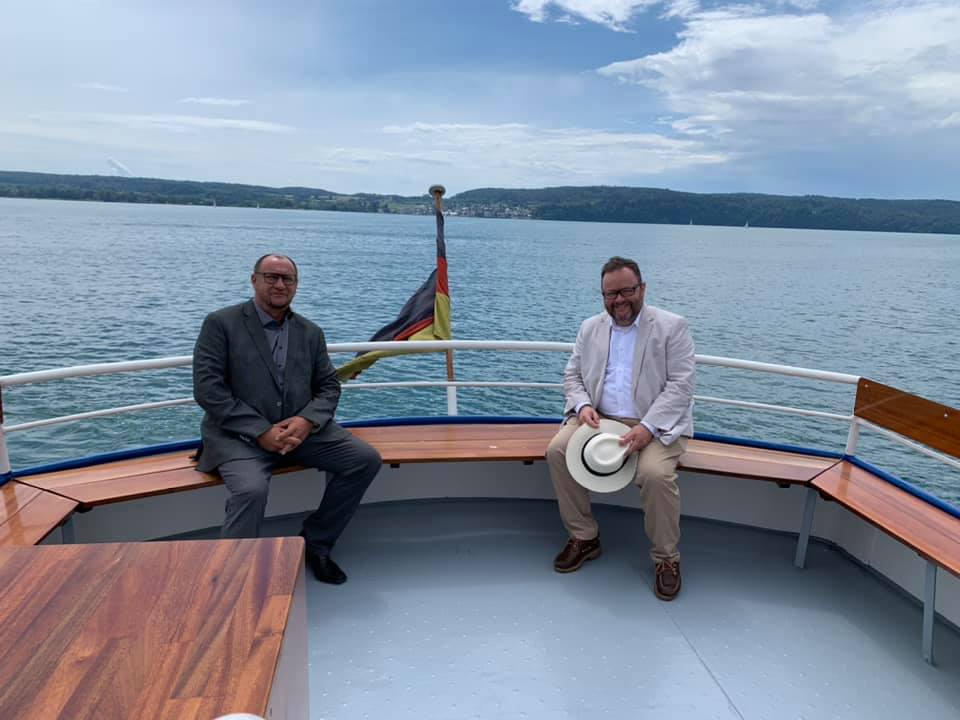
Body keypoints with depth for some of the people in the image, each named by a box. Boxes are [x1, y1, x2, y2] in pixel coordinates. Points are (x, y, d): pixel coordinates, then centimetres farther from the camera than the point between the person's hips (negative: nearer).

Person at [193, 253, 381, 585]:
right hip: (238, 434, -5)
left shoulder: (311, 332, 13)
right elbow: (207, 388, -9)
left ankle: (315, 543, 7)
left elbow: (329, 386, 11)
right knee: (251, 489, -34)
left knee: (366, 459, -10)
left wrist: (306, 421, -12)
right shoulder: (221, 323, -1)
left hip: (299, 429, 5)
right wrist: (260, 431, -17)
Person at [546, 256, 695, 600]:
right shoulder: (590, 328, 10)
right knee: (557, 451, -19)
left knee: (655, 473, -31)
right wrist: (583, 405, -10)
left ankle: (666, 558, -5)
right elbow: (572, 375, 12)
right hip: (599, 418, 4)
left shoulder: (672, 326, -3)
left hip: (655, 424, -4)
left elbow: (680, 385, -10)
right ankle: (584, 537, -1)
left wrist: (648, 427, -23)